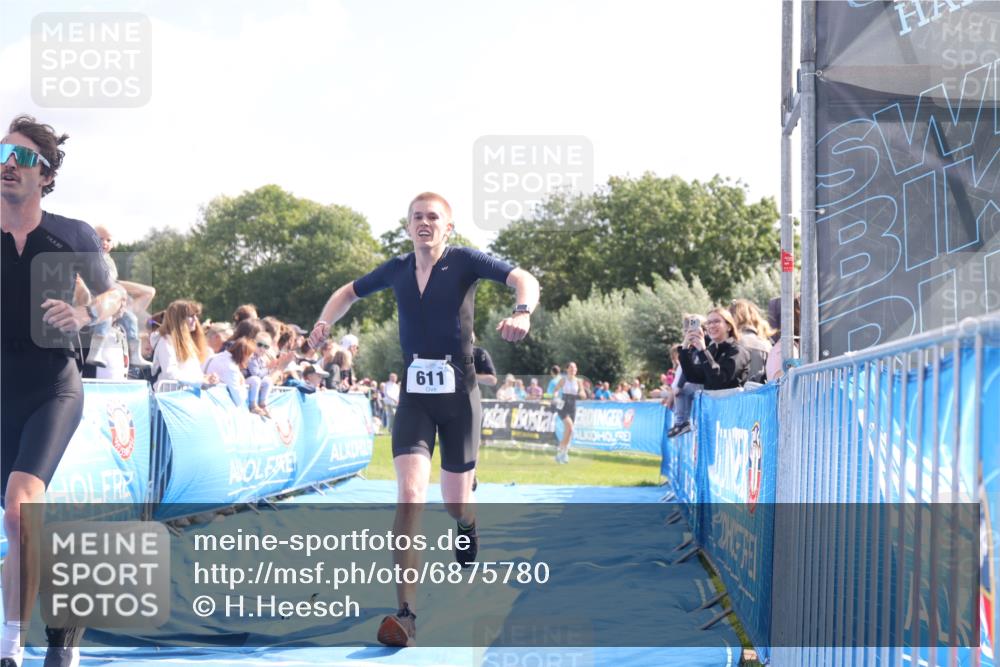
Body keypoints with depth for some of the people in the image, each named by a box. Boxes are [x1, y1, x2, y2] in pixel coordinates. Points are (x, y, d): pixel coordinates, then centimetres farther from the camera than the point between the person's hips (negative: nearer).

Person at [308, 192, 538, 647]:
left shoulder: (465, 261, -6)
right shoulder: (397, 269, 6)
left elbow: (524, 279, -20)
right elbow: (350, 291, 25)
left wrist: (522, 312, -41)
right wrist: (325, 322, 7)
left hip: (458, 393, -2)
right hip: (414, 396, 2)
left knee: (455, 502, 9)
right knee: (410, 495, -17)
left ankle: (467, 529, 51)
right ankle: (406, 615, -20)